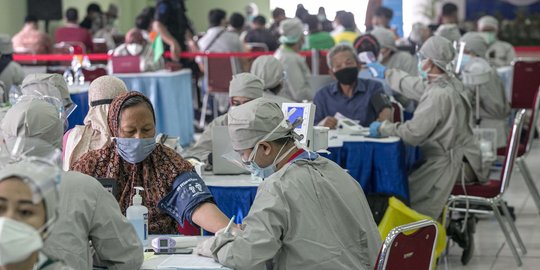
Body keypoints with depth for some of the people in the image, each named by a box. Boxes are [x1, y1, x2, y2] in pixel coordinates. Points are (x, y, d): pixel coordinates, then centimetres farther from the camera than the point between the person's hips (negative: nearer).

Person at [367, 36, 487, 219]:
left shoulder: (439, 95, -23)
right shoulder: (447, 84, 8)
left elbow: (413, 133, -23)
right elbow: (412, 85, 26)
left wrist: (382, 128, -9)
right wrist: (386, 73, 38)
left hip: (451, 163, -10)